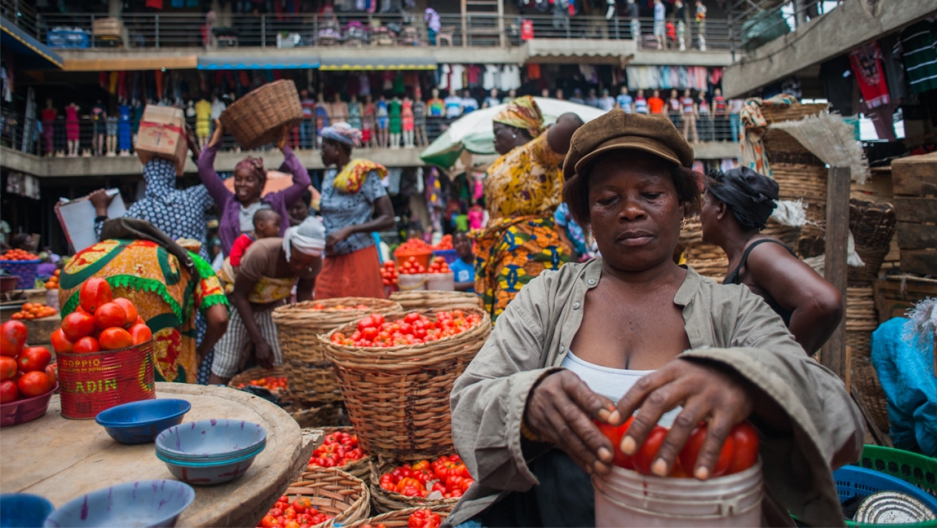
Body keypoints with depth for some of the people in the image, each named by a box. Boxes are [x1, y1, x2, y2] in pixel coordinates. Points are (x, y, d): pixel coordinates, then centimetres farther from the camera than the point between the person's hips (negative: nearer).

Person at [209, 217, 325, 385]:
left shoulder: (314, 262, -19)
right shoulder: (261, 253, -34)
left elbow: (305, 295, -4)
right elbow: (240, 295, -23)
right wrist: (259, 341, -26)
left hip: (274, 306, 4)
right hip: (240, 306, -4)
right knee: (223, 370, -11)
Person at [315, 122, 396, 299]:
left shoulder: (366, 176, -8)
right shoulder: (329, 176, 12)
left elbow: (388, 219, -14)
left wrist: (348, 230, -19)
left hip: (359, 258, -6)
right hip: (332, 260, 6)